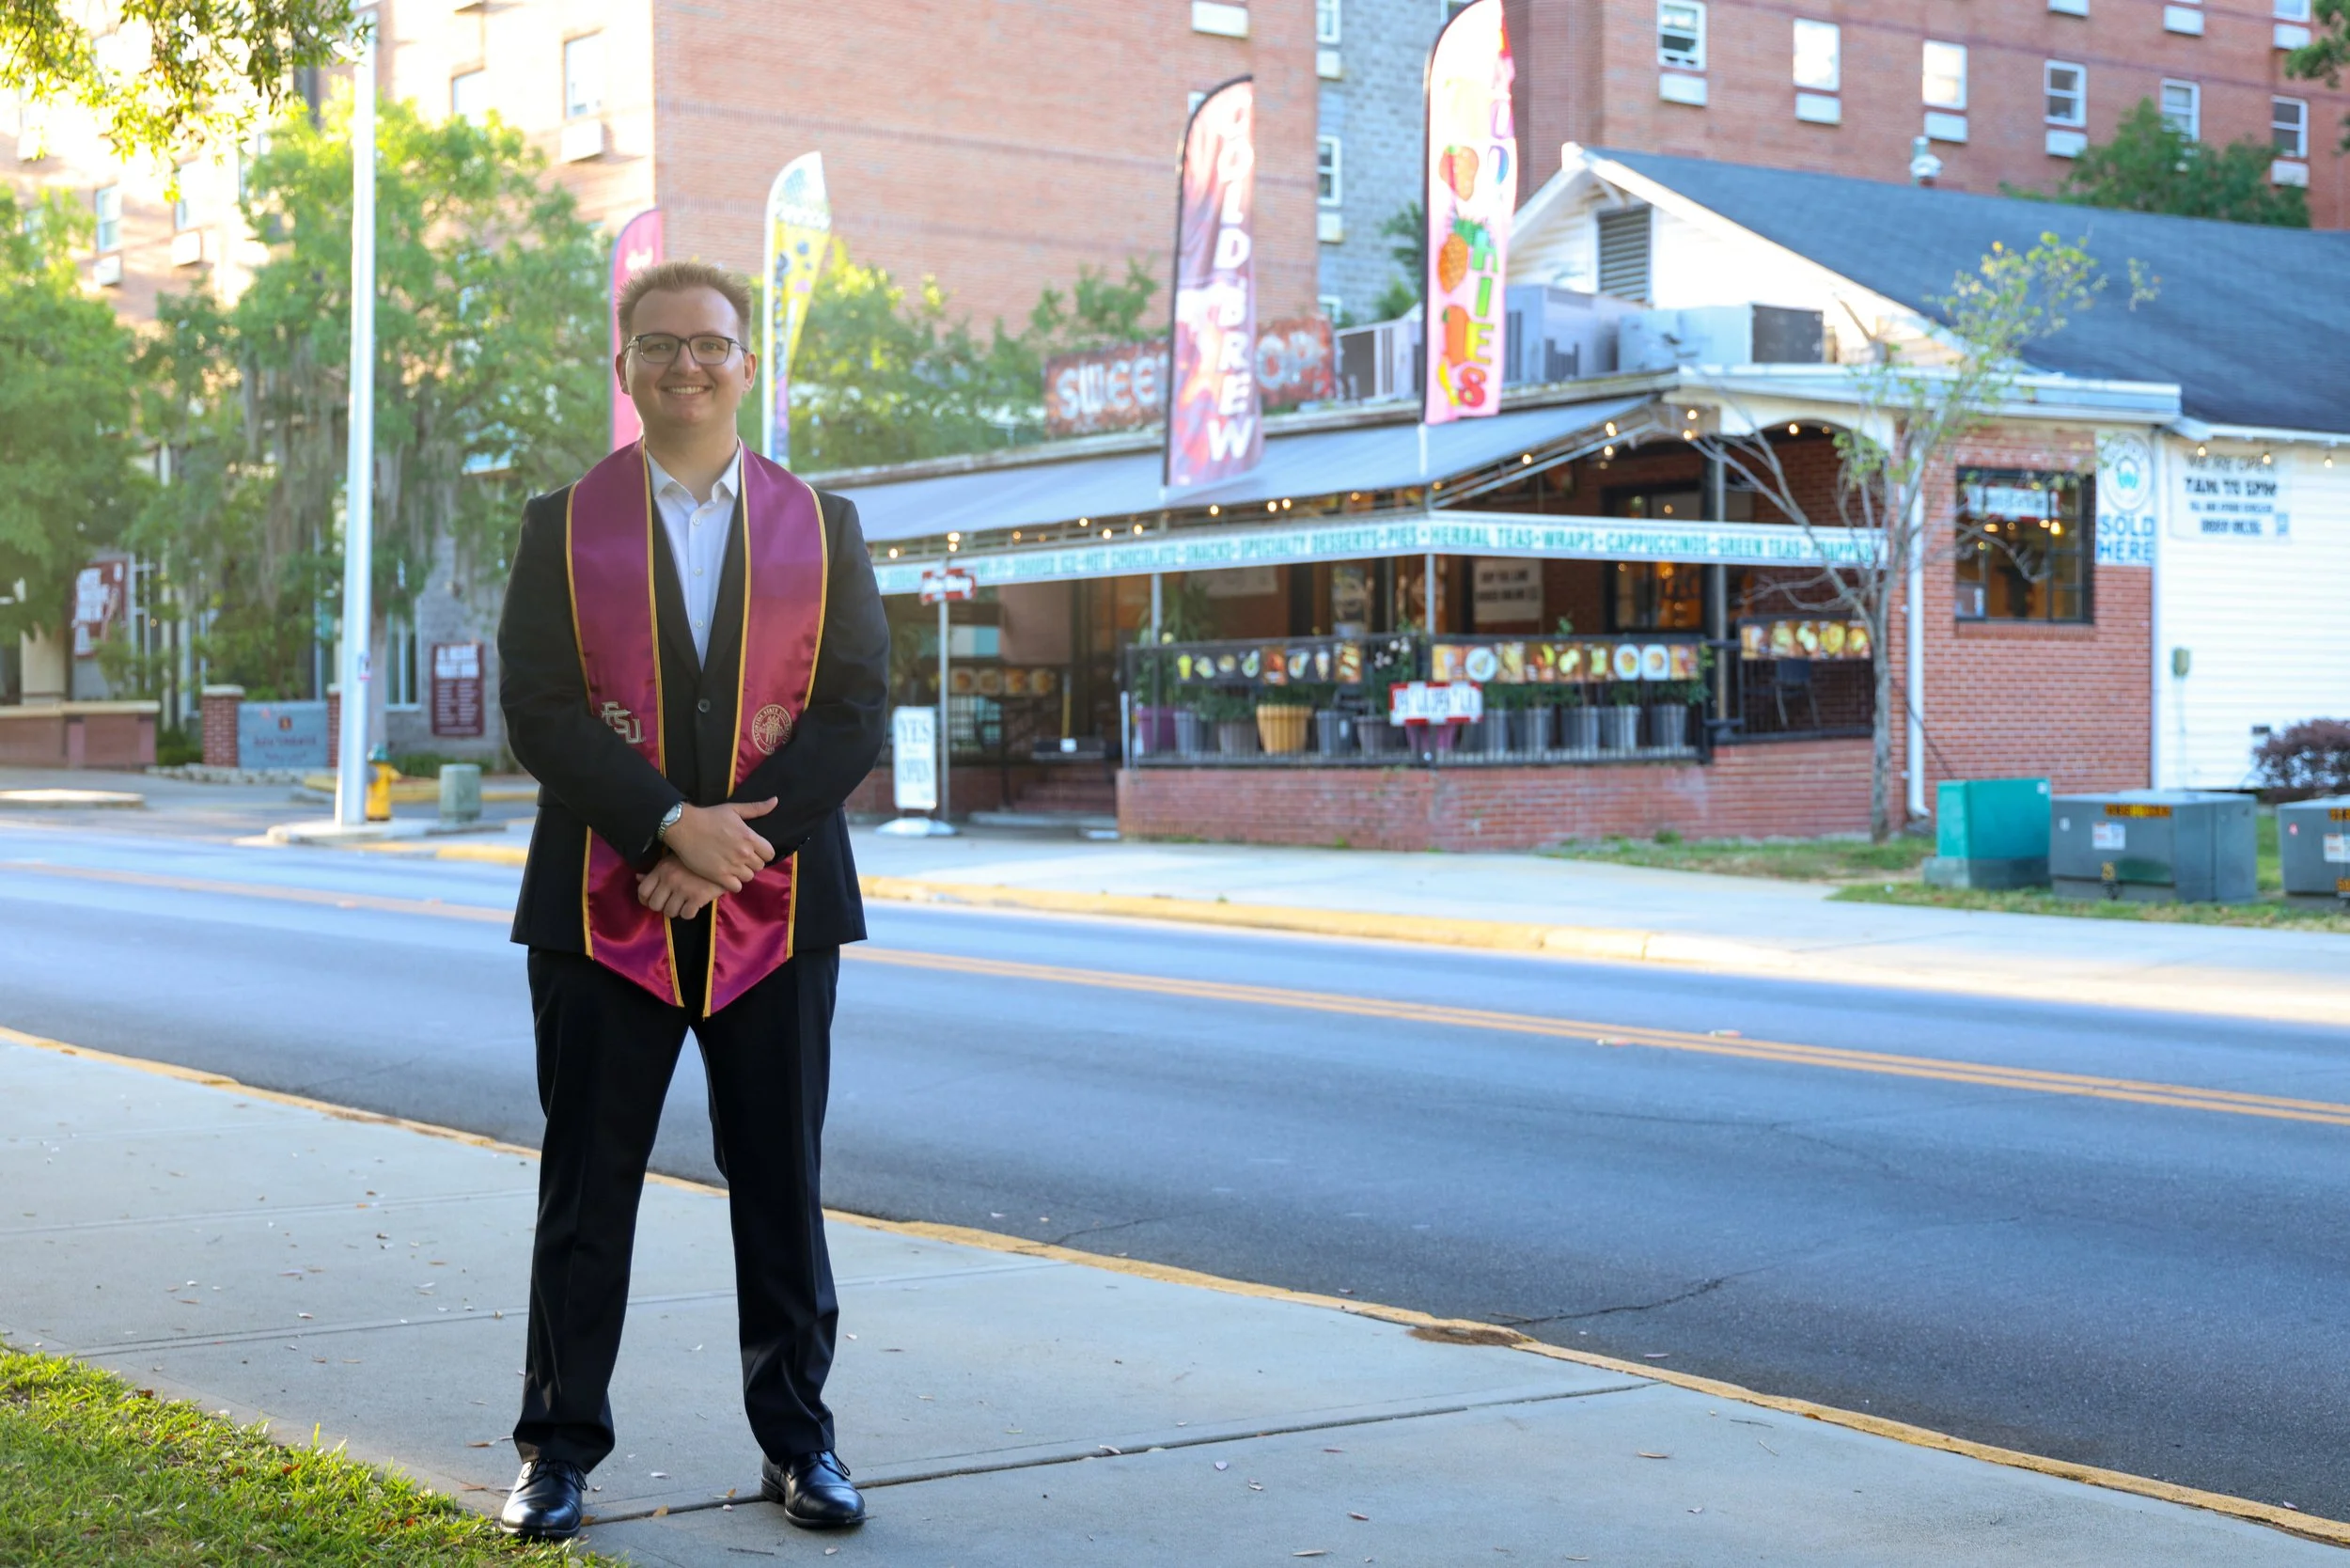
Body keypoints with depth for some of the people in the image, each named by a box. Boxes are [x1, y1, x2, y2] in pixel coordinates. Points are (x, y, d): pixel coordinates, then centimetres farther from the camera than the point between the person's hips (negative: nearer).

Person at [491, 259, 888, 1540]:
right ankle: (561, 1446, 15)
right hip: (605, 907, 0)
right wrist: (669, 825, -16)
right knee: (586, 1184, 4)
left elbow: (853, 710, 0)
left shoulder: (823, 527, 8)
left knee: (781, 1183, 5)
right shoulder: (562, 526, 6)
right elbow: (537, 708, -4)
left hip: (776, 907, 1)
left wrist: (734, 845, -11)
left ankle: (796, 1438, 17)